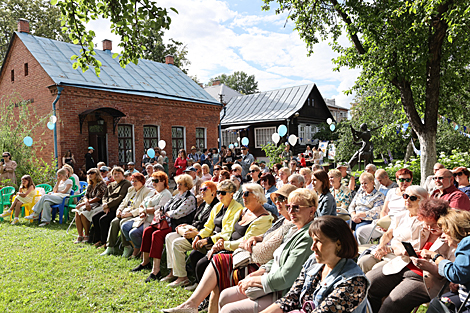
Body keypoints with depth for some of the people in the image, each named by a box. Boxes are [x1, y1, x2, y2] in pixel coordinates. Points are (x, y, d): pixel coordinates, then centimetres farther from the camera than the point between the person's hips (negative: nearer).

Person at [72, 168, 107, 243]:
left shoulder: (101, 184, -6)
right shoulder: (90, 186, 20)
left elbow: (98, 198, -15)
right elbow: (85, 196, 12)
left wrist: (82, 203, -16)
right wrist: (86, 202, -15)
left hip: (97, 205, -7)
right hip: (89, 204, 7)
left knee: (83, 214, -28)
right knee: (77, 213, -20)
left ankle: (87, 235, -11)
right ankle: (80, 236, -17)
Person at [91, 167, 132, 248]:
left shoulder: (126, 184, -6)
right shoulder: (111, 185, 20)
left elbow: (120, 197, -15)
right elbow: (104, 196, 15)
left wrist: (108, 205, -16)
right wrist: (105, 206, -6)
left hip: (117, 209, -8)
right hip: (108, 208, 8)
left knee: (103, 219, -23)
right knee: (95, 217, -7)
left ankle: (104, 242, -10)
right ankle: (98, 240, 2)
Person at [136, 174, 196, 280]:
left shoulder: (190, 198, -10)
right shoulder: (177, 196, 19)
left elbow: (177, 214, -19)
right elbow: (166, 207, 21)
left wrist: (167, 213, -1)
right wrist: (160, 211, -1)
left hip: (177, 226, -9)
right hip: (168, 223, 9)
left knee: (157, 234, -29)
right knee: (147, 231, -4)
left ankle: (156, 270, -29)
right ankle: (145, 262, 9)